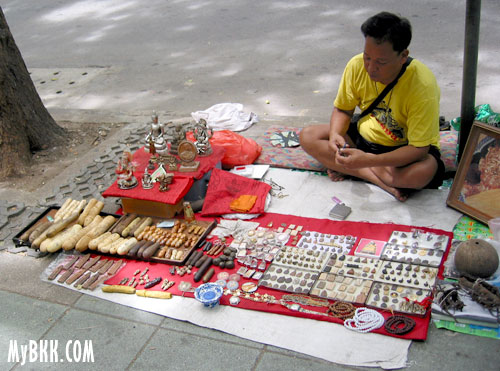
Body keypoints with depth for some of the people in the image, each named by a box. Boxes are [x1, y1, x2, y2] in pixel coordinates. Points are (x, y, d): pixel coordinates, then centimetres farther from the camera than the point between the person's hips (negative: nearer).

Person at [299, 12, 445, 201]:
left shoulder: (423, 85, -30)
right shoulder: (357, 65, -17)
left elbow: (419, 149, -30)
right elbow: (342, 109, -1)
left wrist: (368, 160, -42)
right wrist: (335, 134, -24)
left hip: (406, 147, -5)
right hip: (365, 135, 6)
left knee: (424, 172, -38)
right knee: (308, 136, -14)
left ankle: (347, 171, -18)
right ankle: (385, 182, -19)